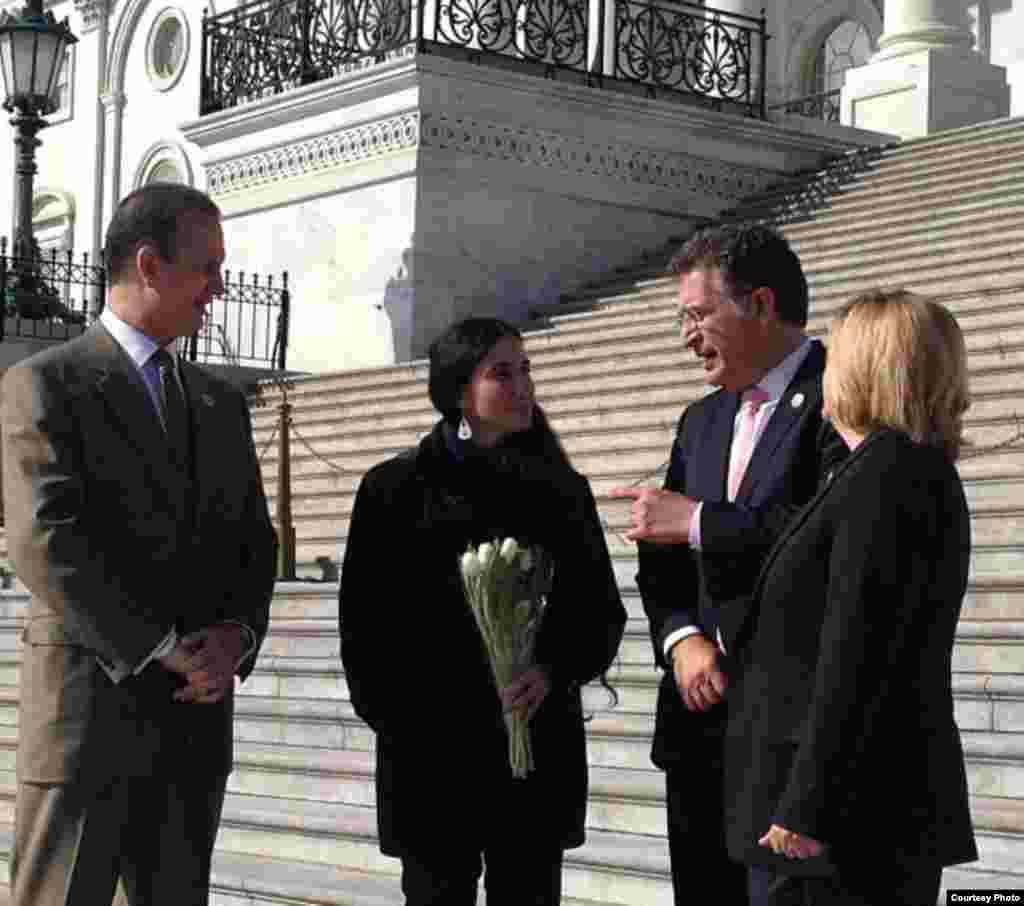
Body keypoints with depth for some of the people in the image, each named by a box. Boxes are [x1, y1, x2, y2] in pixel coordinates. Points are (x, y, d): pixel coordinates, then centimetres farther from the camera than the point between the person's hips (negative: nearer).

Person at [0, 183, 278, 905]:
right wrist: (162, 650, -15)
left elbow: (254, 542, 15)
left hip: (196, 710, 6)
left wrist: (236, 636, -5)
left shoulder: (221, 404, 19)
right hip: (89, 704, -6)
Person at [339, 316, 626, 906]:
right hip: (431, 753, -2)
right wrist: (398, 725, -3)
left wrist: (556, 669, -9)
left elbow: (602, 609, 10)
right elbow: (365, 624, 4)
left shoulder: (561, 491, 9)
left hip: (538, 751, 2)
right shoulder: (396, 489, 2)